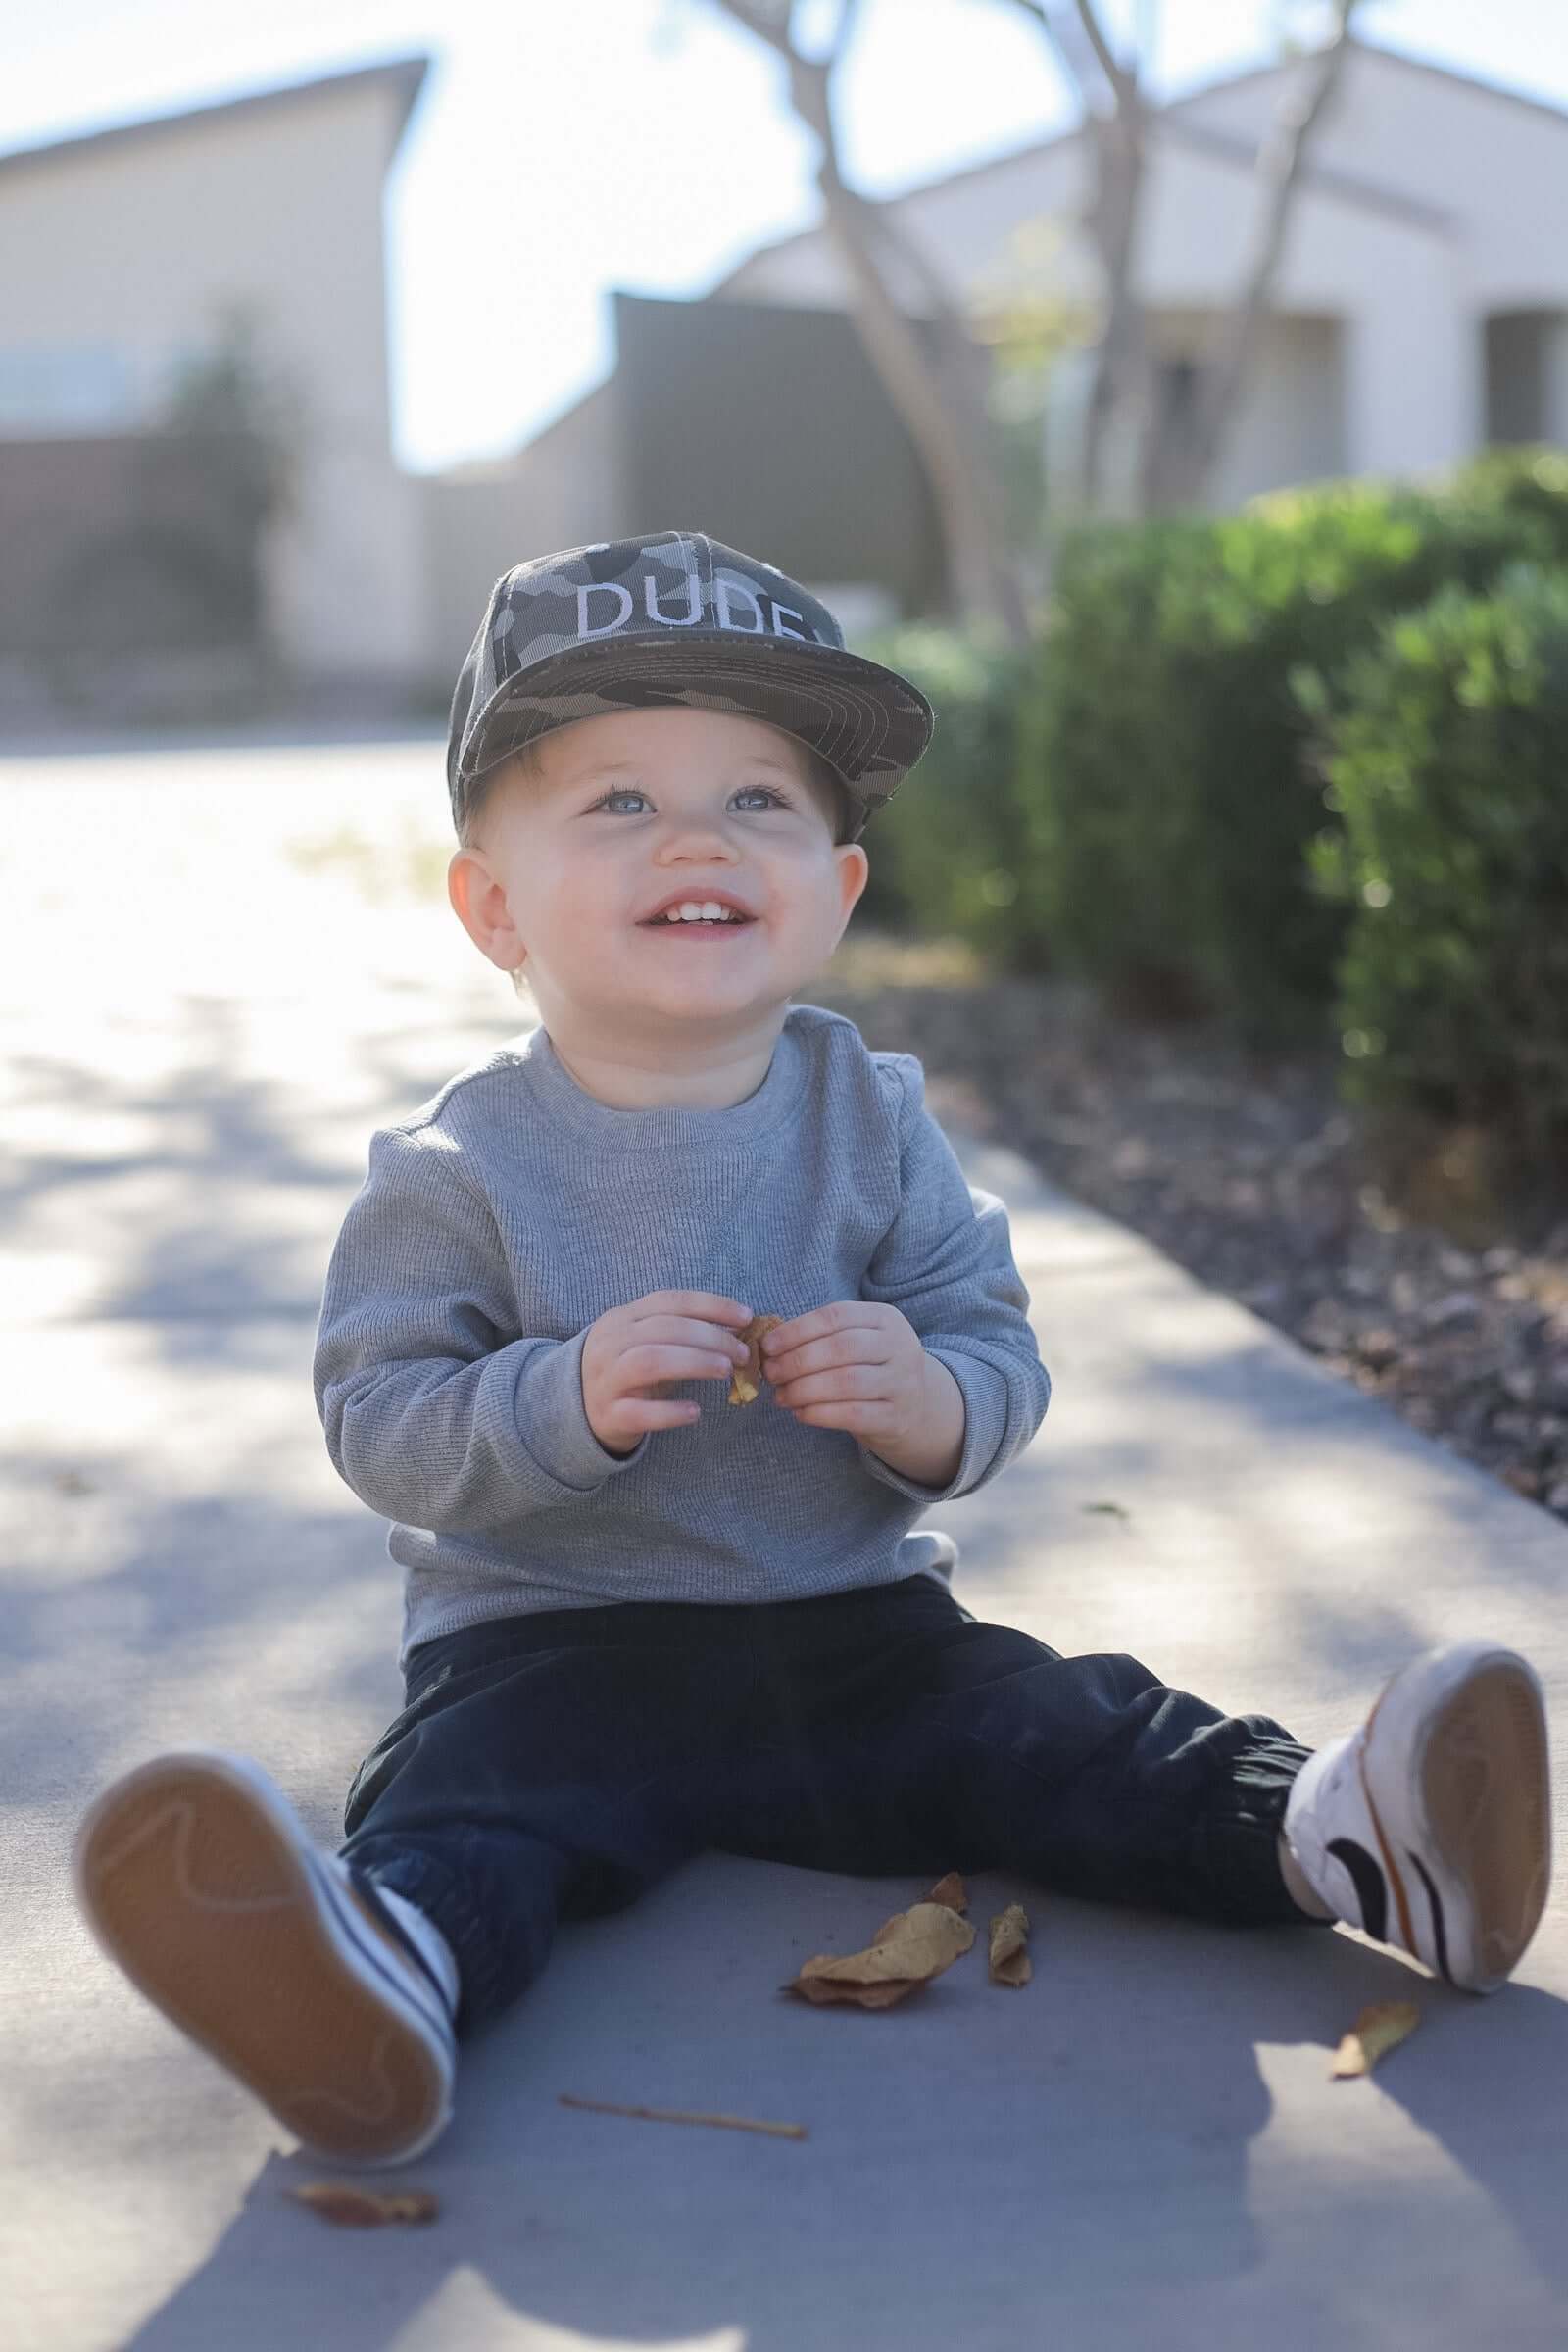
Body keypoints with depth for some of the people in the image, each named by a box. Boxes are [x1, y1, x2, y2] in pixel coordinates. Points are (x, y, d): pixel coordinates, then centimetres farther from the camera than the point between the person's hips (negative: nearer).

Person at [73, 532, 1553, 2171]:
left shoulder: (872, 1124, 3)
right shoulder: (458, 1169, -5)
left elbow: (1001, 1360, 3)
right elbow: (374, 1419, -9)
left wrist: (925, 1402, -22)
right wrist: (566, 1402, -28)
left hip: (858, 1627, 4)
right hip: (551, 1645, -4)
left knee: (1067, 1731, -17)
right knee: (467, 1794, -33)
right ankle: (392, 1975, -59)